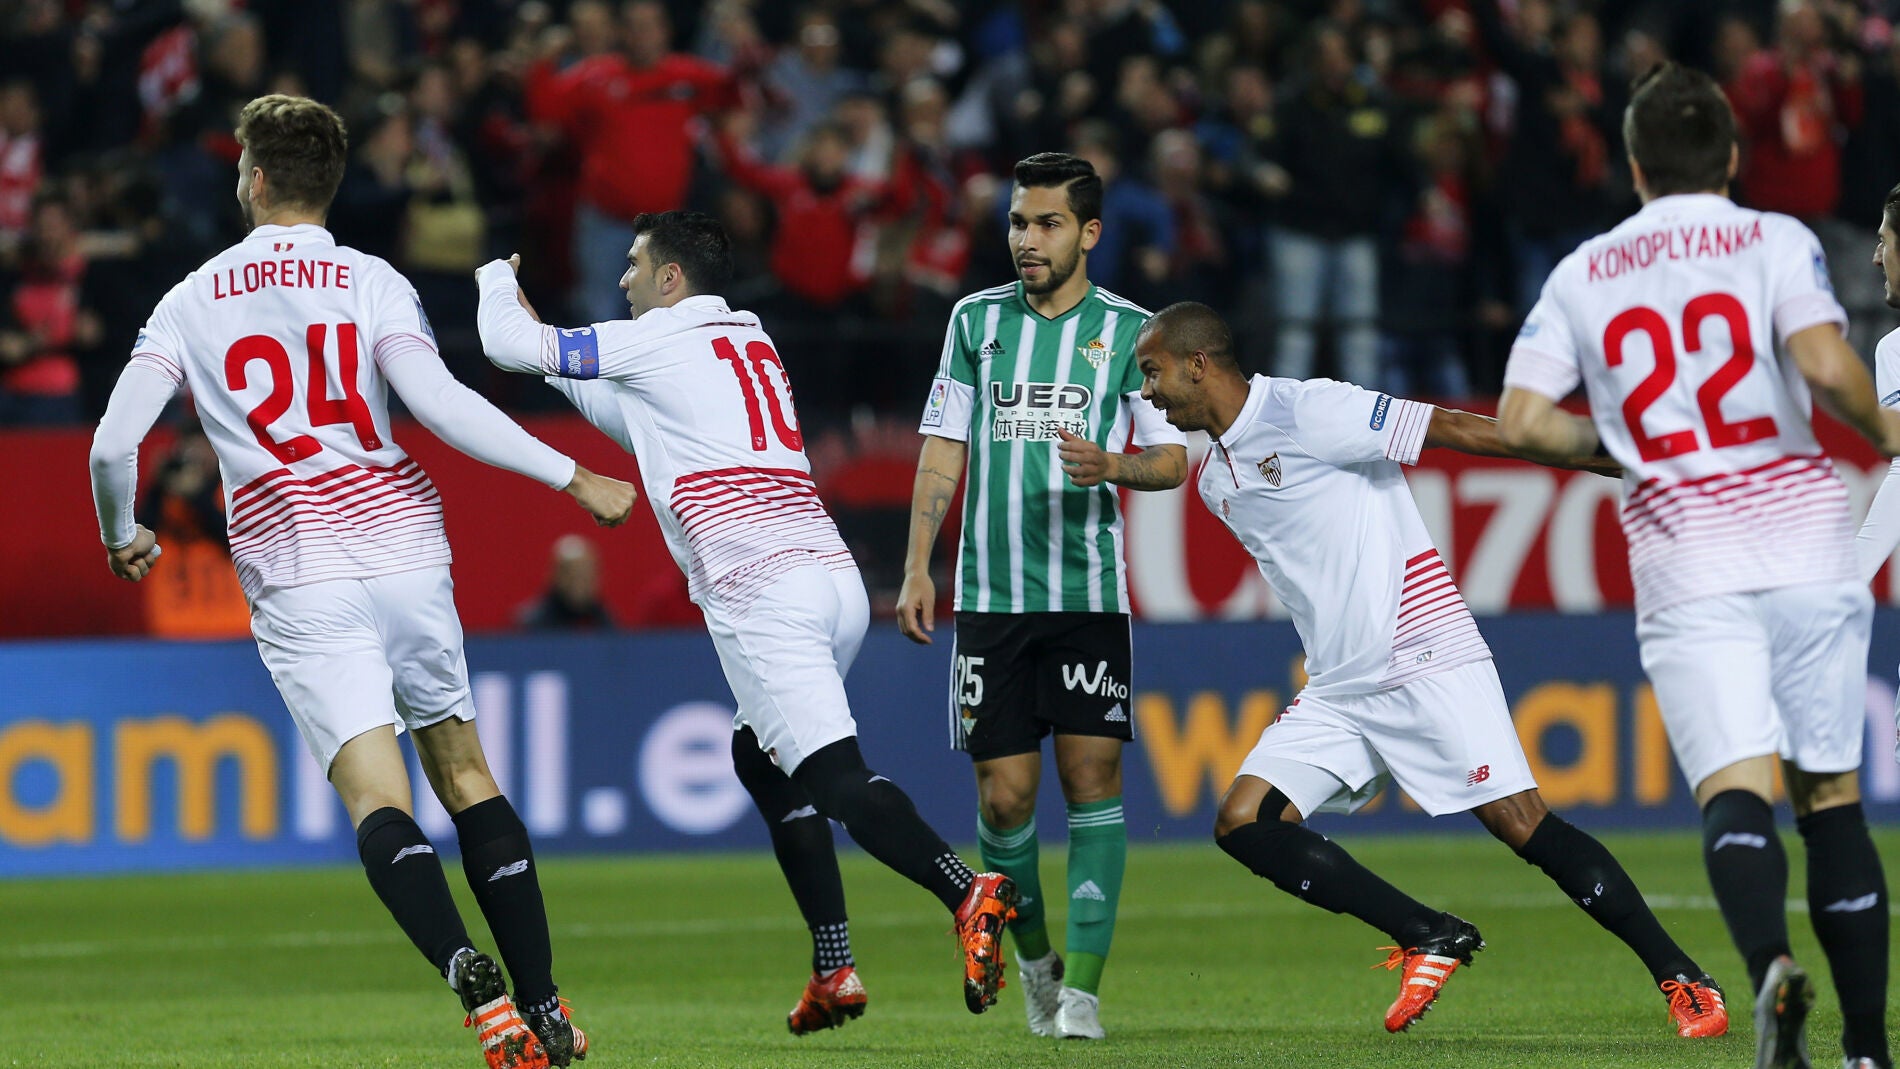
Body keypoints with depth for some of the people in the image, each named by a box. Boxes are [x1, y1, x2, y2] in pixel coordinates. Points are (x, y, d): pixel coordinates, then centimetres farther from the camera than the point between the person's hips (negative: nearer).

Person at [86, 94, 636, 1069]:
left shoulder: (192, 301, 7)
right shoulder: (370, 283, 3)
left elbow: (114, 444, 3)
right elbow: (439, 404, -12)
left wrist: (121, 537, 23)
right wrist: (572, 478, -6)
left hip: (292, 569, -1)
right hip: (403, 541, 1)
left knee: (376, 797, -10)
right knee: (464, 771, 13)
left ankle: (477, 984, -33)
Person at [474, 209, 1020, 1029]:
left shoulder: (661, 339, 3)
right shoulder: (752, 344, 27)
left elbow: (509, 345, 12)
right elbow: (639, 422, 43)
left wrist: (497, 279, 32)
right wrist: (557, 363, 43)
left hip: (759, 588, -8)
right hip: (835, 577, 8)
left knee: (834, 774, -17)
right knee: (758, 755, 22)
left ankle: (969, 893, -39)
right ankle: (834, 970, 14)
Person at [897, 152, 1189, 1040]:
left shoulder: (1129, 330, 3)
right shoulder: (977, 319, 9)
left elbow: (1172, 459, 3)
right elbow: (943, 449, 11)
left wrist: (1113, 466, -18)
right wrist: (917, 568, 3)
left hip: (1089, 593, -1)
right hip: (990, 596, 1)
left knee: (1092, 772, -10)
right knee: (1005, 794, -2)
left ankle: (1083, 982, -8)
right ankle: (1034, 957, 21)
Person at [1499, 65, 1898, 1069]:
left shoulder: (1580, 274, 11)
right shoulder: (1774, 240, 3)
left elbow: (1521, 422, 4)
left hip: (1684, 563, 0)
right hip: (1805, 546, 0)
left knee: (1735, 786, -10)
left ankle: (1768, 960, -40)